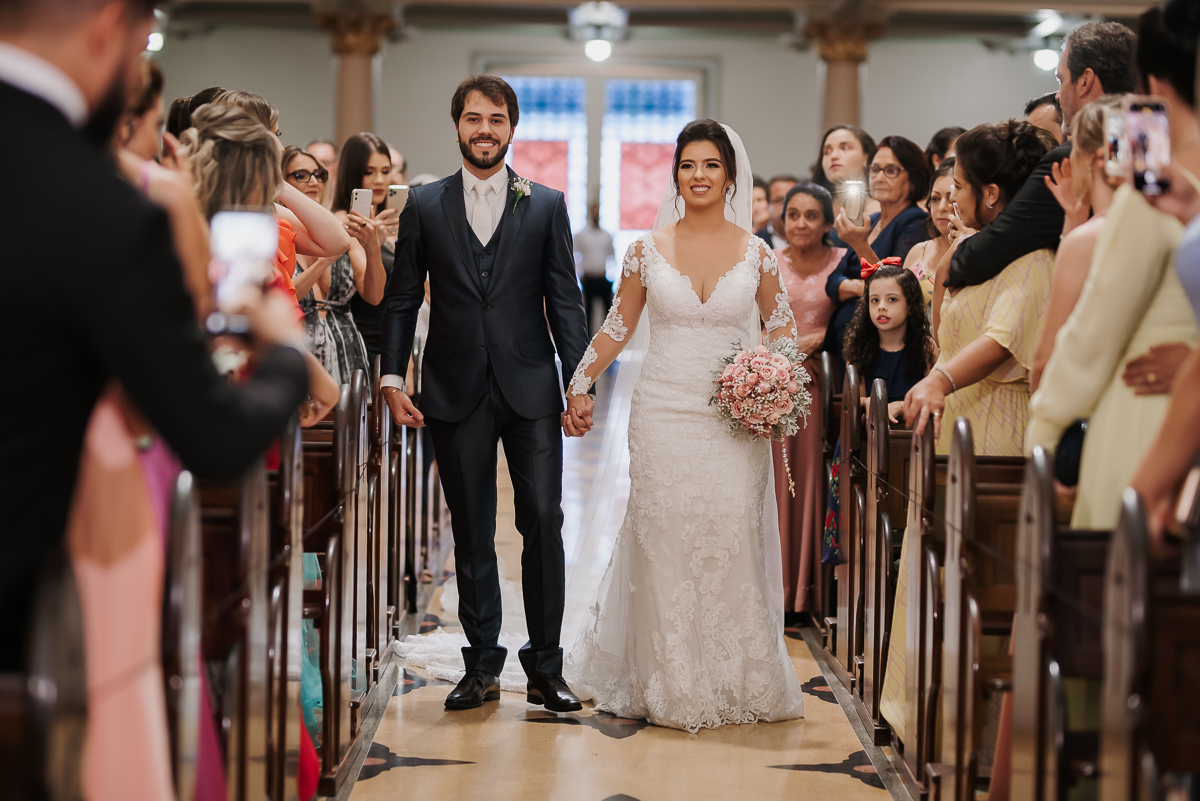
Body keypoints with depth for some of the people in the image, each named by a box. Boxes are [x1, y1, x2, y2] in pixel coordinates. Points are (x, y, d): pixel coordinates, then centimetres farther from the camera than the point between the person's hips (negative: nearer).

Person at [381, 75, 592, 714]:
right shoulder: (424, 205, 7)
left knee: (544, 524, -3)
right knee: (471, 534, 6)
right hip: (455, 392, 1)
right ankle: (482, 666, 15)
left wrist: (580, 384, -3)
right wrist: (393, 380, -2)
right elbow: (402, 299, 7)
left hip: (531, 391, 0)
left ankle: (545, 667, 7)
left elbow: (565, 301, 5)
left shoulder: (546, 205, 6)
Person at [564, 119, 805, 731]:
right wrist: (576, 386, 4)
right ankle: (669, 685, 10)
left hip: (735, 421, 0)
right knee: (664, 544, 1)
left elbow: (781, 330, 11)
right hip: (663, 415, 0)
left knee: (731, 544, -2)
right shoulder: (648, 250, 4)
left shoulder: (755, 253, 4)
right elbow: (617, 328, 10)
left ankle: (736, 682, 11)